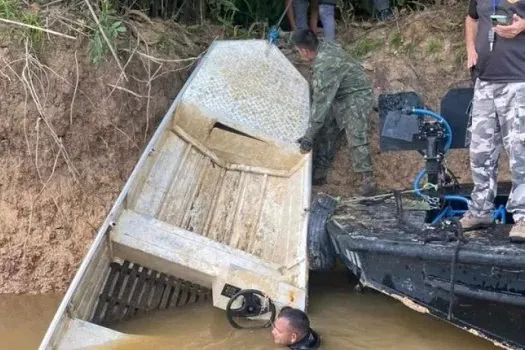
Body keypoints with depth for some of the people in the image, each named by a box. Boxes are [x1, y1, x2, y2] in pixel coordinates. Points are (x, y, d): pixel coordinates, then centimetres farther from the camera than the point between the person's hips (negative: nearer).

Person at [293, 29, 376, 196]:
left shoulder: (324, 67, -35)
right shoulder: (325, 45, -9)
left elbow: (321, 103, -34)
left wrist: (308, 137, -31)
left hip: (357, 96, -10)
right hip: (339, 96, 10)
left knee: (356, 137, -17)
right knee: (325, 133, 10)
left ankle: (368, 180, -11)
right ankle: (319, 173, 18)